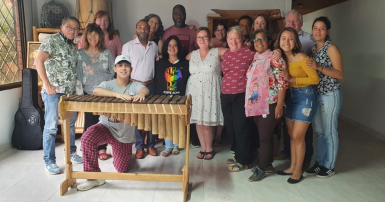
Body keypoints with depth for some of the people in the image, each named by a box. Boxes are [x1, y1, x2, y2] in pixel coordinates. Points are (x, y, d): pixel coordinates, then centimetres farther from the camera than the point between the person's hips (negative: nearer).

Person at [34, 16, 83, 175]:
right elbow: (39, 61, -13)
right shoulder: (52, 40, -5)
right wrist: (47, 85, -16)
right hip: (54, 91, -7)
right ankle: (49, 161, 10)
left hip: (71, 92, 7)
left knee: (71, 123, 15)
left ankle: (71, 153, 30)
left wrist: (77, 86, 8)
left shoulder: (73, 46, 16)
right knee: (51, 126, -1)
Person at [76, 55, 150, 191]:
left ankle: (126, 154, 47)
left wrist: (141, 94, -49)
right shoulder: (108, 84, -2)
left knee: (122, 169, 8)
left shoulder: (134, 86, 0)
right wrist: (117, 94, -42)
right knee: (87, 139, -33)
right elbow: (96, 91, -25)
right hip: (106, 125, 0)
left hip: (125, 133, 1)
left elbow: (146, 89, -23)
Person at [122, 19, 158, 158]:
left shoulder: (154, 46, 10)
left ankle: (151, 145, 18)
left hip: (150, 86, 3)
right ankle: (139, 147, 13)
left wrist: (155, 80, 5)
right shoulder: (128, 46, 0)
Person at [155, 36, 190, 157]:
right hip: (164, 97, 1)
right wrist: (157, 96, 0)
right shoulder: (160, 63, 7)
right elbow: (157, 81, 7)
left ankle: (176, 145, 22)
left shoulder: (185, 63, 3)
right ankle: (168, 146, 15)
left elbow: (188, 80, 2)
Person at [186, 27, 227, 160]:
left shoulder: (217, 52, 1)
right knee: (198, 121, 6)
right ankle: (203, 148, 21)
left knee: (207, 121, -2)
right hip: (195, 91, 4)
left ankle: (209, 148, 18)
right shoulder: (192, 55, 13)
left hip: (210, 92, -3)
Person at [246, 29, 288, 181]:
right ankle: (268, 164, 29)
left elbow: (282, 83, -14)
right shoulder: (255, 59, 13)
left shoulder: (275, 58, -9)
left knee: (265, 136, 0)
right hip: (256, 104, 7)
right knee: (264, 135, 15)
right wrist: (249, 102, 17)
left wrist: (279, 105, -18)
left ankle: (261, 168, 13)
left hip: (270, 105, -7)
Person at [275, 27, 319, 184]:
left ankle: (298, 171, 13)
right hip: (289, 97, 7)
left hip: (305, 98, -6)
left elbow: (315, 79, -16)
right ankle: (293, 166, 27)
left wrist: (292, 79, -22)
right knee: (291, 134, 13)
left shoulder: (301, 57, -16)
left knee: (298, 136, -3)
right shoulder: (281, 58, 2)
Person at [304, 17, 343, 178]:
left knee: (329, 131, 3)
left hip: (330, 95, -7)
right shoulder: (314, 48, 11)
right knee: (319, 131, 14)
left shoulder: (331, 48, -9)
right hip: (316, 94, 7)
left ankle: (329, 166, 18)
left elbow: (339, 74, -14)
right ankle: (319, 163, 27)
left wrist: (319, 68, -23)